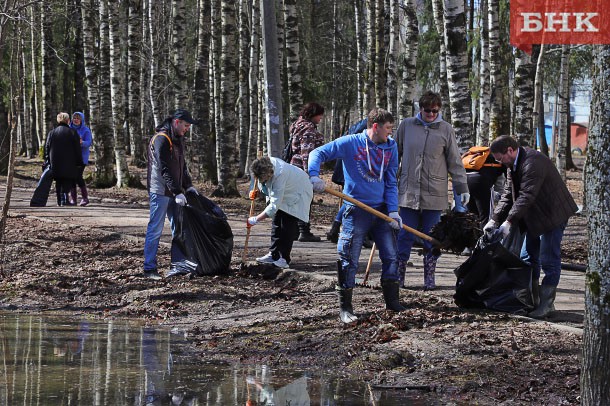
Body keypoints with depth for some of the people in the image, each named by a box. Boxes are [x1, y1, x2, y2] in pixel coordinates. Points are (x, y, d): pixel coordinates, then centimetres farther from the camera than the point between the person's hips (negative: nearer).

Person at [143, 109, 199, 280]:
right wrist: (177, 192, -25)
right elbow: (164, 169, -22)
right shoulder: (161, 139, -17)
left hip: (174, 192, 9)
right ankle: (149, 269, -3)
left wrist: (188, 186, 9)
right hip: (160, 191, -9)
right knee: (155, 230, -6)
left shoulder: (177, 139, 14)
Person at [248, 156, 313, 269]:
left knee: (287, 226, -14)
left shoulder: (279, 176, -42)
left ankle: (284, 259, -10)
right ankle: (274, 254, 16)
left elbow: (274, 206, -40)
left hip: (297, 194, -9)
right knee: (277, 222, 8)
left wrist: (256, 219, -36)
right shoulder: (266, 164, -20)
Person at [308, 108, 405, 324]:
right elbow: (318, 153, -5)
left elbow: (391, 183, 8)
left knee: (390, 255, 6)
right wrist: (314, 175, -23)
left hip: (381, 209, 5)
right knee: (349, 259, -5)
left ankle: (392, 301, 20)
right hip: (356, 210, -4)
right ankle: (345, 308, 2)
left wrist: (393, 210, -3)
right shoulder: (350, 143, -7)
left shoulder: (390, 147, 5)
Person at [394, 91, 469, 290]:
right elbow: (395, 154, 13)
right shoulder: (406, 125, 4)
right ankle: (398, 276, 6)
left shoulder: (445, 129, 2)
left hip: (434, 193, 0)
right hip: (408, 191, 1)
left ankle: (429, 277, 14)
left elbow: (455, 161, 6)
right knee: (405, 236, 0)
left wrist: (462, 188, 4)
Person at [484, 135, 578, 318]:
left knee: (549, 261, -9)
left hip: (553, 214, -11)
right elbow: (508, 195, 8)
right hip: (535, 218, 11)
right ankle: (532, 301, 18)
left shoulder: (533, 162, -26)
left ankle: (546, 303, -6)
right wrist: (494, 220, -3)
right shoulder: (513, 165, 7)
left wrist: (509, 221, -34)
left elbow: (526, 196, -31)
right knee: (528, 259, 12)